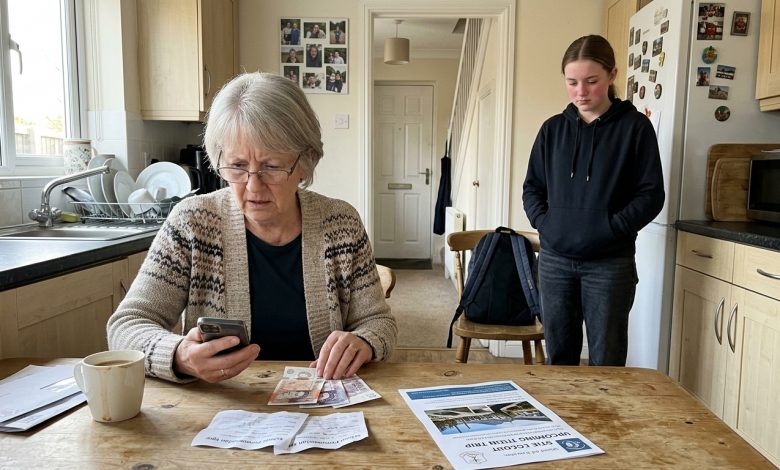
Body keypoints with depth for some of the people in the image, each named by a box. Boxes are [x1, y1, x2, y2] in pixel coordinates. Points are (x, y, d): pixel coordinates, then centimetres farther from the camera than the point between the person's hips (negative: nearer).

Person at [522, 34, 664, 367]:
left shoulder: (634, 127, -2)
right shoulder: (553, 128, 7)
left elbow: (651, 195, -5)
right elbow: (532, 187, 12)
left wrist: (611, 229, -16)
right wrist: (542, 221, -5)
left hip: (610, 263, -3)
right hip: (555, 259, 3)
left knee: (606, 361, 5)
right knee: (558, 355, 13)